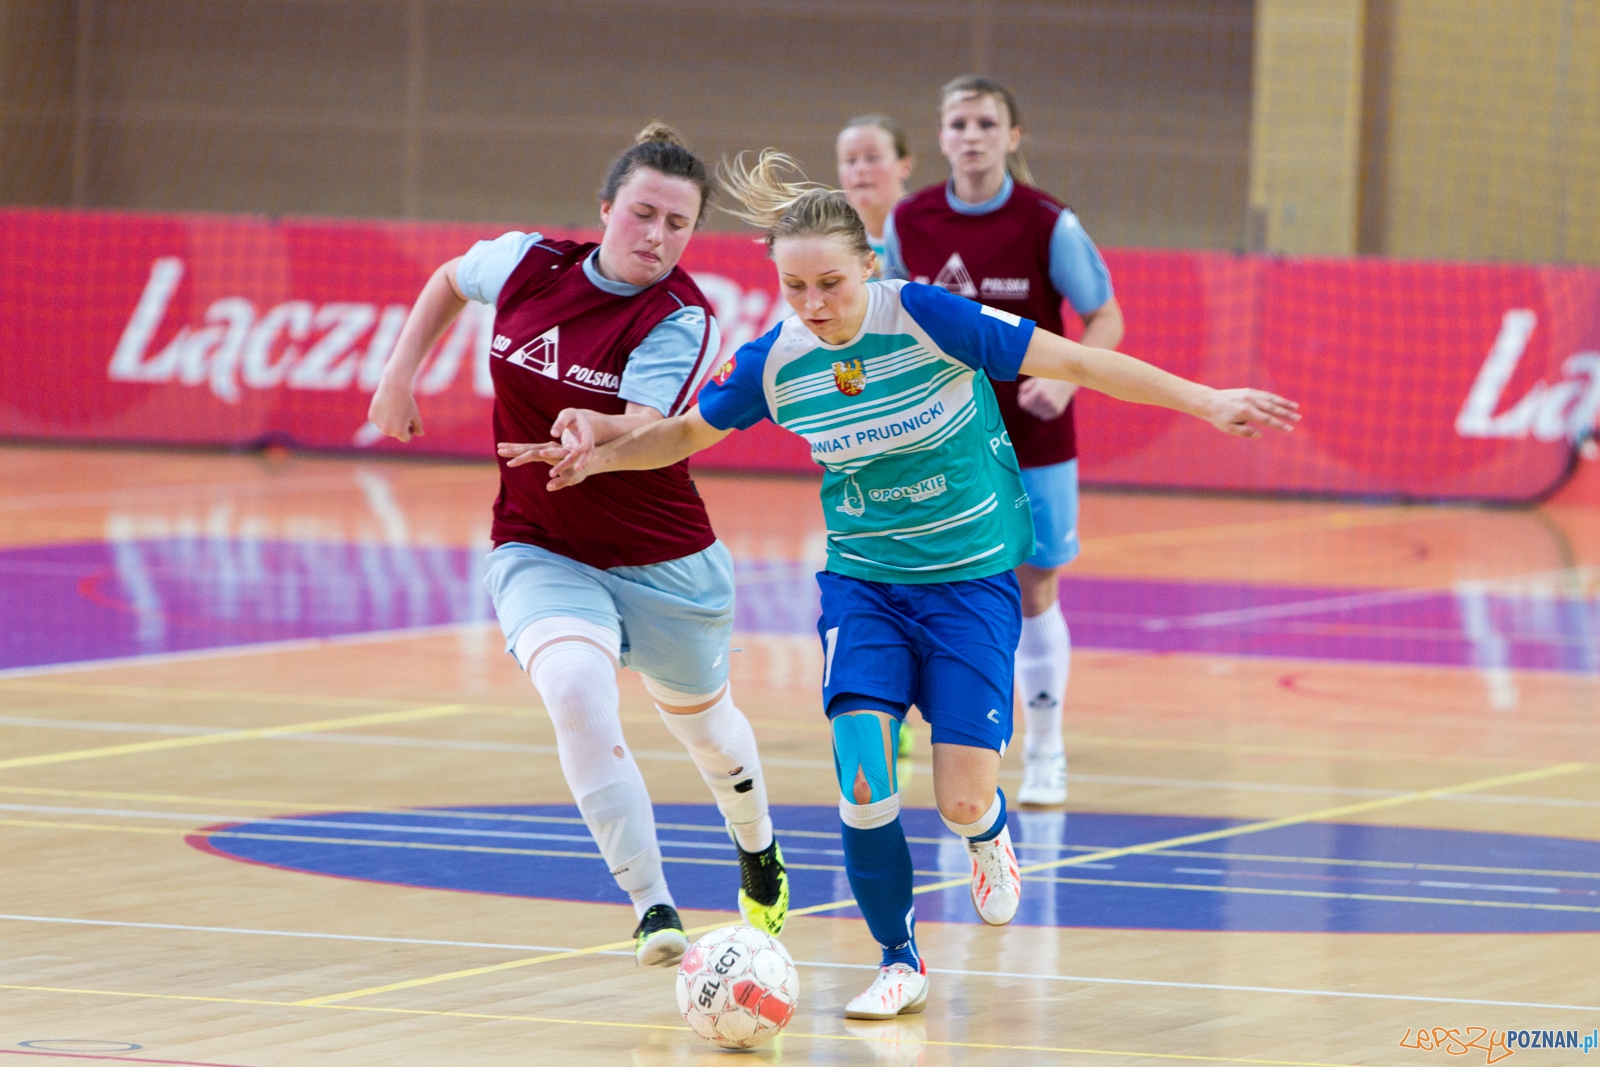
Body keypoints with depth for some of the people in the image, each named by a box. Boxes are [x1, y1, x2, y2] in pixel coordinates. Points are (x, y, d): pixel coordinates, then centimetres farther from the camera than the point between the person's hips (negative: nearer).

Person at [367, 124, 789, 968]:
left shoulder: (679, 319, -18)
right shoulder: (527, 265, -8)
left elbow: (649, 432, -34)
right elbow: (449, 280, 16)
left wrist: (598, 430, -56)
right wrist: (400, 374, 7)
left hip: (662, 564, -1)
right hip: (540, 552, 1)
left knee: (703, 724, 21)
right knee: (575, 687, -30)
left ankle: (758, 853, 56)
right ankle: (654, 911, -28)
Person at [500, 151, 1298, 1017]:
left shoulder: (928, 319, -20)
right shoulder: (774, 363, -9)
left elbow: (1076, 362, -13)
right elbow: (683, 432, 11)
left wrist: (1206, 401, -13)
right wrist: (600, 454, -7)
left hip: (972, 579, -2)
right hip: (862, 581, 2)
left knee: (962, 801, -10)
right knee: (862, 781, -16)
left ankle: (989, 835, 30)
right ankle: (900, 963, 6)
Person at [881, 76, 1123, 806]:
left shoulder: (1048, 224, -12)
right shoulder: (909, 223, -3)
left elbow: (1105, 318, -5)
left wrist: (1065, 378, -21)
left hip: (1033, 439, -2)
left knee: (1033, 594, 5)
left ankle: (1045, 753, 20)